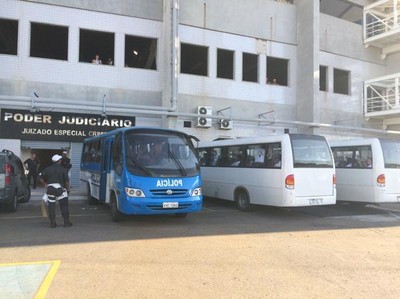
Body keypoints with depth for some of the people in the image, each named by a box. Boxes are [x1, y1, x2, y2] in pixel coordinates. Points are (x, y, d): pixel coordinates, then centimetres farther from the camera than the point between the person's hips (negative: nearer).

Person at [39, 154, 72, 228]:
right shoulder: (63, 169, -4)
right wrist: (68, 189, 4)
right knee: (64, 206, 6)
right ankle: (66, 222, 8)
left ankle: (52, 223, 9)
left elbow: (40, 177, 6)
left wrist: (45, 184, 16)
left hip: (50, 188, 3)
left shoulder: (47, 169, 7)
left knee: (51, 207, 7)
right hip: (60, 188, -3)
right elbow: (66, 181, -7)